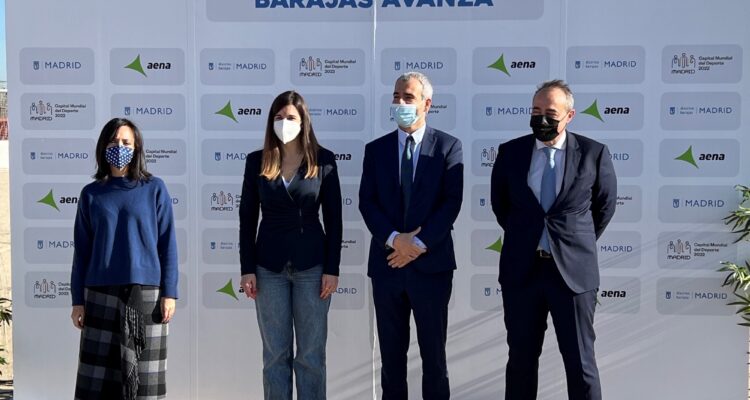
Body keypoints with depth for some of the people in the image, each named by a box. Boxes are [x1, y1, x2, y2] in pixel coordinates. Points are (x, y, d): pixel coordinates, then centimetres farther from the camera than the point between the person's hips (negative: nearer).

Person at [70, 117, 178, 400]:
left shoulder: (155, 189, 3)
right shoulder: (91, 194, 7)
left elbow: (167, 244, 2)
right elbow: (81, 251, 8)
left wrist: (169, 293, -5)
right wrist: (78, 299, 4)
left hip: (146, 292, -1)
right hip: (101, 294, 1)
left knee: (144, 372, 3)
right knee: (100, 374, 1)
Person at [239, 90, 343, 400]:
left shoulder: (323, 160, -1)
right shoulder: (257, 161, 3)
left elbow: (334, 219, -1)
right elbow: (247, 218, 4)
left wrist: (332, 268, -5)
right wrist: (247, 268, -1)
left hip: (312, 264, -1)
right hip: (269, 266, 1)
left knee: (311, 354, 5)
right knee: (275, 354, 7)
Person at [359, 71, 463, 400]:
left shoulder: (448, 146, 1)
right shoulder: (376, 149, 8)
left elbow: (452, 202, -7)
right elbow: (367, 202, 1)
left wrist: (420, 243, -14)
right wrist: (393, 239, -14)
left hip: (431, 262, -2)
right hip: (387, 262, 2)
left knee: (433, 351, 7)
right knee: (391, 352, 10)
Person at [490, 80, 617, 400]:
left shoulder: (594, 153, -4)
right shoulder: (510, 152, 1)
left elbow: (605, 205, 10)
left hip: (574, 270, -2)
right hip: (521, 269, 2)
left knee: (580, 361, 6)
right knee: (521, 357, 12)